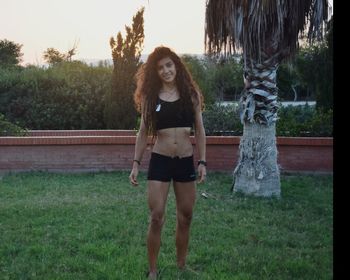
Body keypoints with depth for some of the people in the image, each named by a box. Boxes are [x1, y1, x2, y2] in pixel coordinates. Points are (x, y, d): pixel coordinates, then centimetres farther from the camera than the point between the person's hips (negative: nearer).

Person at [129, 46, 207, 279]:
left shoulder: (191, 94, 3)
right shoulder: (150, 96, 3)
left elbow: (200, 130, 5)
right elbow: (143, 132, 6)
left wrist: (202, 162, -2)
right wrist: (136, 163, 0)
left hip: (186, 161, 1)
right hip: (159, 161, -1)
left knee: (185, 217, 9)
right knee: (156, 218, -4)